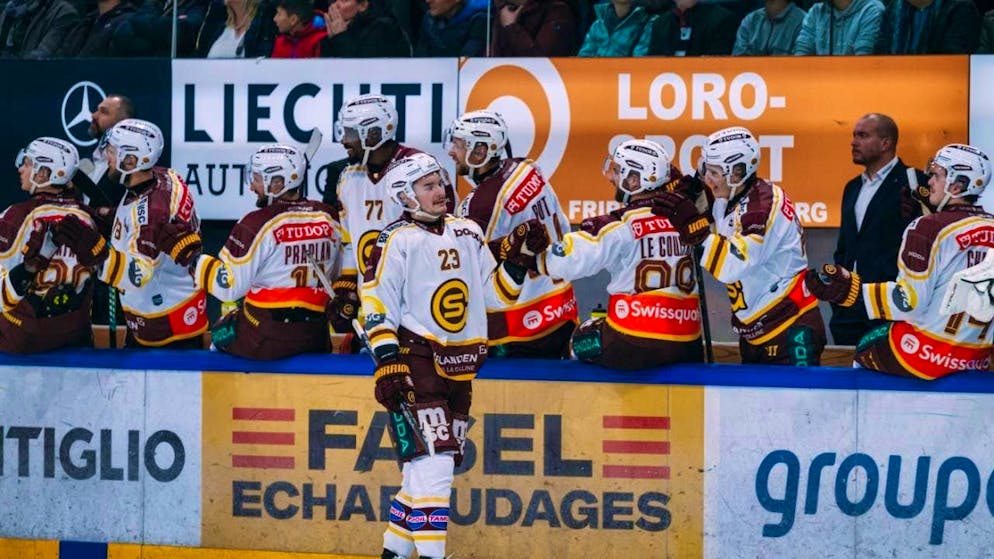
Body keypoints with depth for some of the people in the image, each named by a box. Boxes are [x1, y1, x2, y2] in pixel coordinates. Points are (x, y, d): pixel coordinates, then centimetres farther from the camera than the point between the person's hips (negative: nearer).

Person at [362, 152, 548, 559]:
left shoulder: (468, 233, 13)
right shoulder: (396, 241, -6)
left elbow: (494, 293, 16)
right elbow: (377, 307, -9)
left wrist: (519, 257, 2)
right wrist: (387, 365, -16)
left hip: (459, 368, 7)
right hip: (417, 361, -7)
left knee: (431, 466, 10)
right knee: (433, 460, -16)